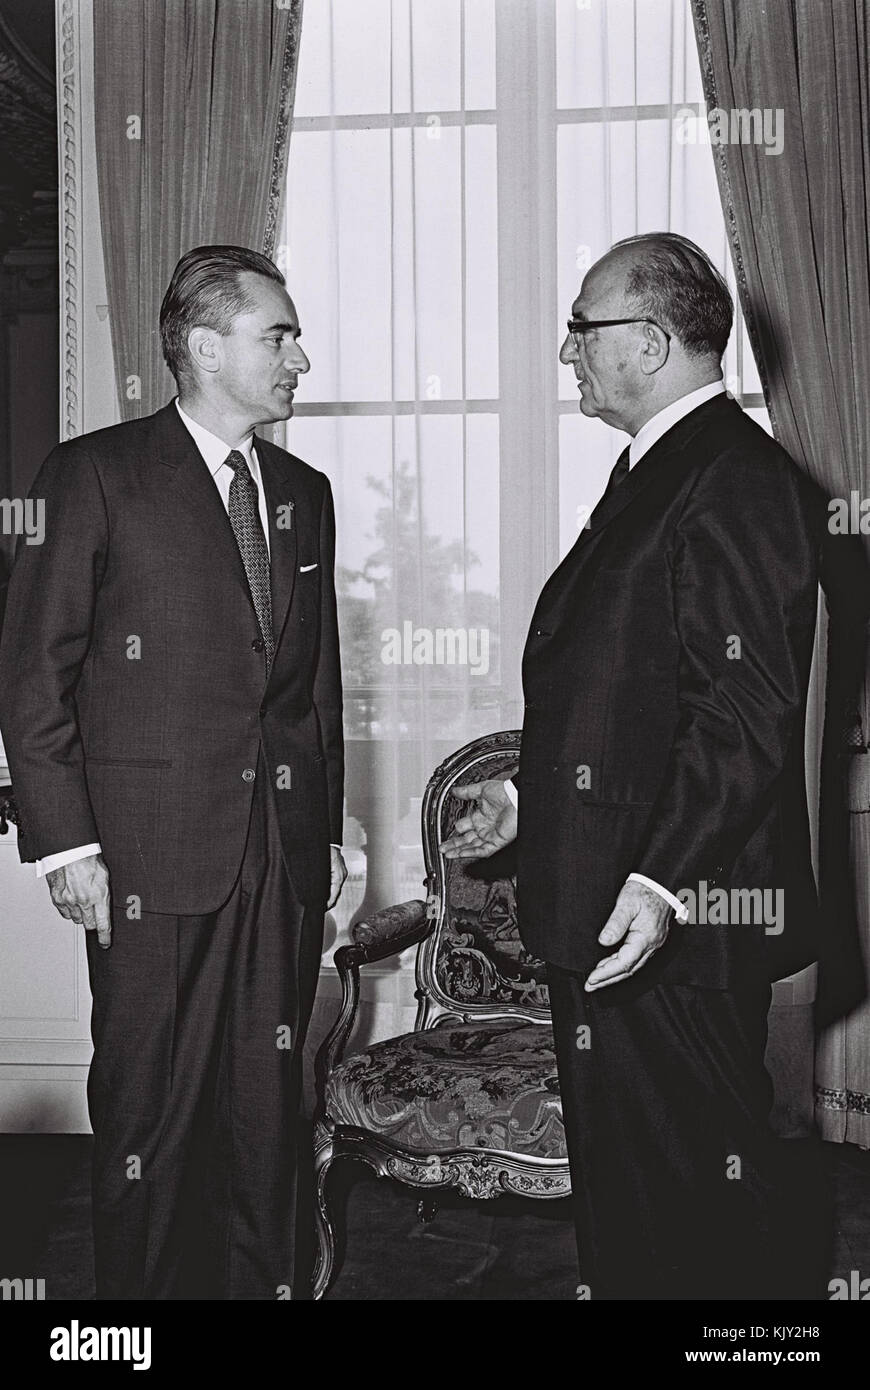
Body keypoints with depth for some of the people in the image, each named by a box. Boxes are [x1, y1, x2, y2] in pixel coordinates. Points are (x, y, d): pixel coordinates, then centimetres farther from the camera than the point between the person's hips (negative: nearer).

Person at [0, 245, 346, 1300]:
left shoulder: (303, 493, 14)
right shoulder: (93, 474, -4)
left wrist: (328, 828, 15)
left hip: (286, 854, 5)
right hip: (154, 852, -5)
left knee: (269, 1103, 12)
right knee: (152, 1107, 4)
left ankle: (267, 1282, 26)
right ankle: (146, 1290, 20)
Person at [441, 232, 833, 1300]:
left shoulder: (735, 483, -15)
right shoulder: (658, 474, 17)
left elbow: (748, 714, -23)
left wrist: (662, 882, -28)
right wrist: (526, 795, 19)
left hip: (675, 923, -10)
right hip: (603, 903, 10)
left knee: (711, 1187, 0)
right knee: (621, 1173, 19)